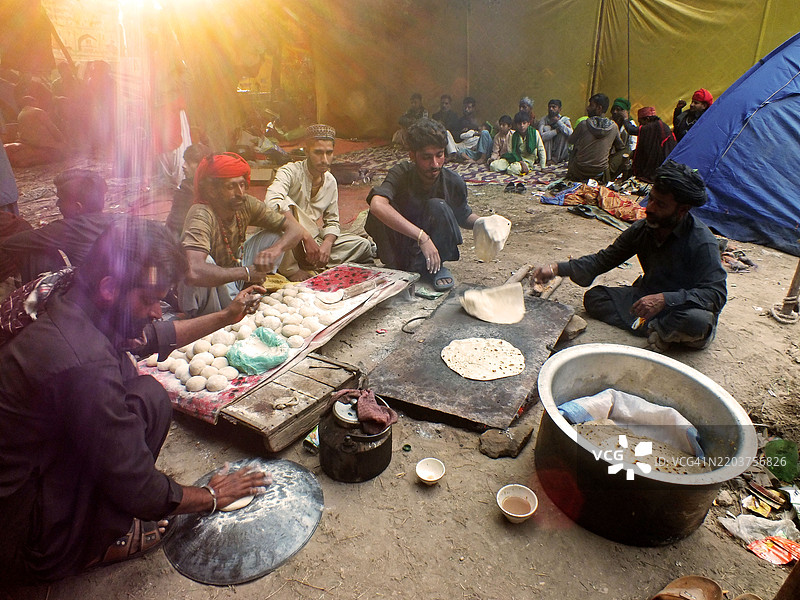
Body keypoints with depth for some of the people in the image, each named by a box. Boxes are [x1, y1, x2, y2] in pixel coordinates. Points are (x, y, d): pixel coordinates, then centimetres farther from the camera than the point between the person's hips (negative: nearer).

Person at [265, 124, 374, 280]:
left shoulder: (331, 182, 4)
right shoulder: (290, 172, -15)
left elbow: (332, 222, 10)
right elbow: (272, 202, -36)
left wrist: (327, 244, -14)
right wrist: (307, 237, -40)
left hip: (312, 241, 6)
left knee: (363, 245, -4)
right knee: (286, 204, -33)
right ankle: (290, 269, -25)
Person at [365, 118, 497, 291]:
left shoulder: (453, 183, -13)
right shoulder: (401, 174, -20)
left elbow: (464, 216, 7)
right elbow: (377, 205, -41)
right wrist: (422, 236, -46)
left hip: (432, 249, 2)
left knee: (438, 207, -27)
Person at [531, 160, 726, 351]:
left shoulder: (703, 242, -22)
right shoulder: (642, 229, -6)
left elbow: (716, 293, -26)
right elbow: (604, 259, 2)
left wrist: (665, 299, -41)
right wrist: (558, 268, -11)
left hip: (685, 306, -5)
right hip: (648, 296, 6)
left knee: (699, 321, -40)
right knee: (594, 297, -12)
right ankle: (656, 329, -19)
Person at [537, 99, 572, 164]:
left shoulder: (565, 119, -1)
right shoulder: (543, 119, -4)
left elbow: (570, 133, -22)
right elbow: (541, 136, -22)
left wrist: (558, 121, -21)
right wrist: (556, 131, -25)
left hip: (561, 153, 1)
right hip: (546, 153, 0)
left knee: (564, 132, -20)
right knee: (546, 128, -18)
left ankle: (556, 159, -21)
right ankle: (548, 159, -26)